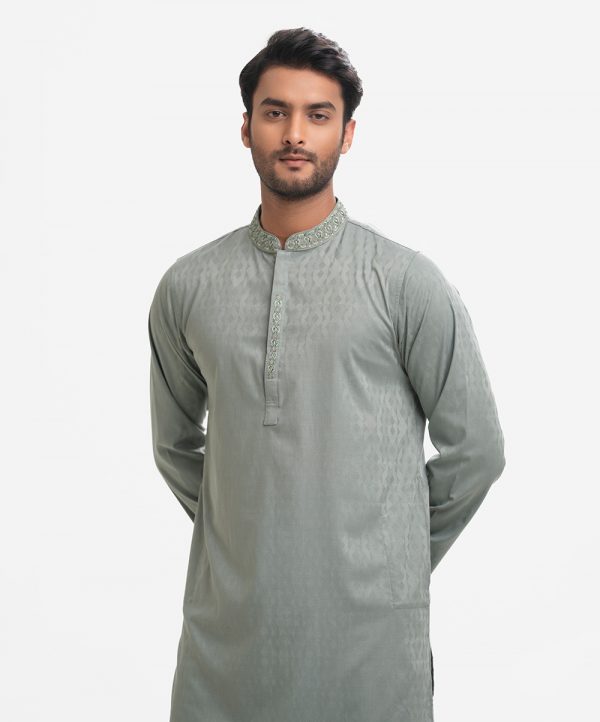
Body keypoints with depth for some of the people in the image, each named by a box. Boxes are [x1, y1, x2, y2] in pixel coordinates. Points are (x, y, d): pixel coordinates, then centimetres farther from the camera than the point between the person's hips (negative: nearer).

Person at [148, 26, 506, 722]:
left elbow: (475, 450, 1)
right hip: (225, 629, 3)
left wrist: (395, 557, 7)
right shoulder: (188, 285, 4)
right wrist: (241, 540, 12)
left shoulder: (407, 282, -5)